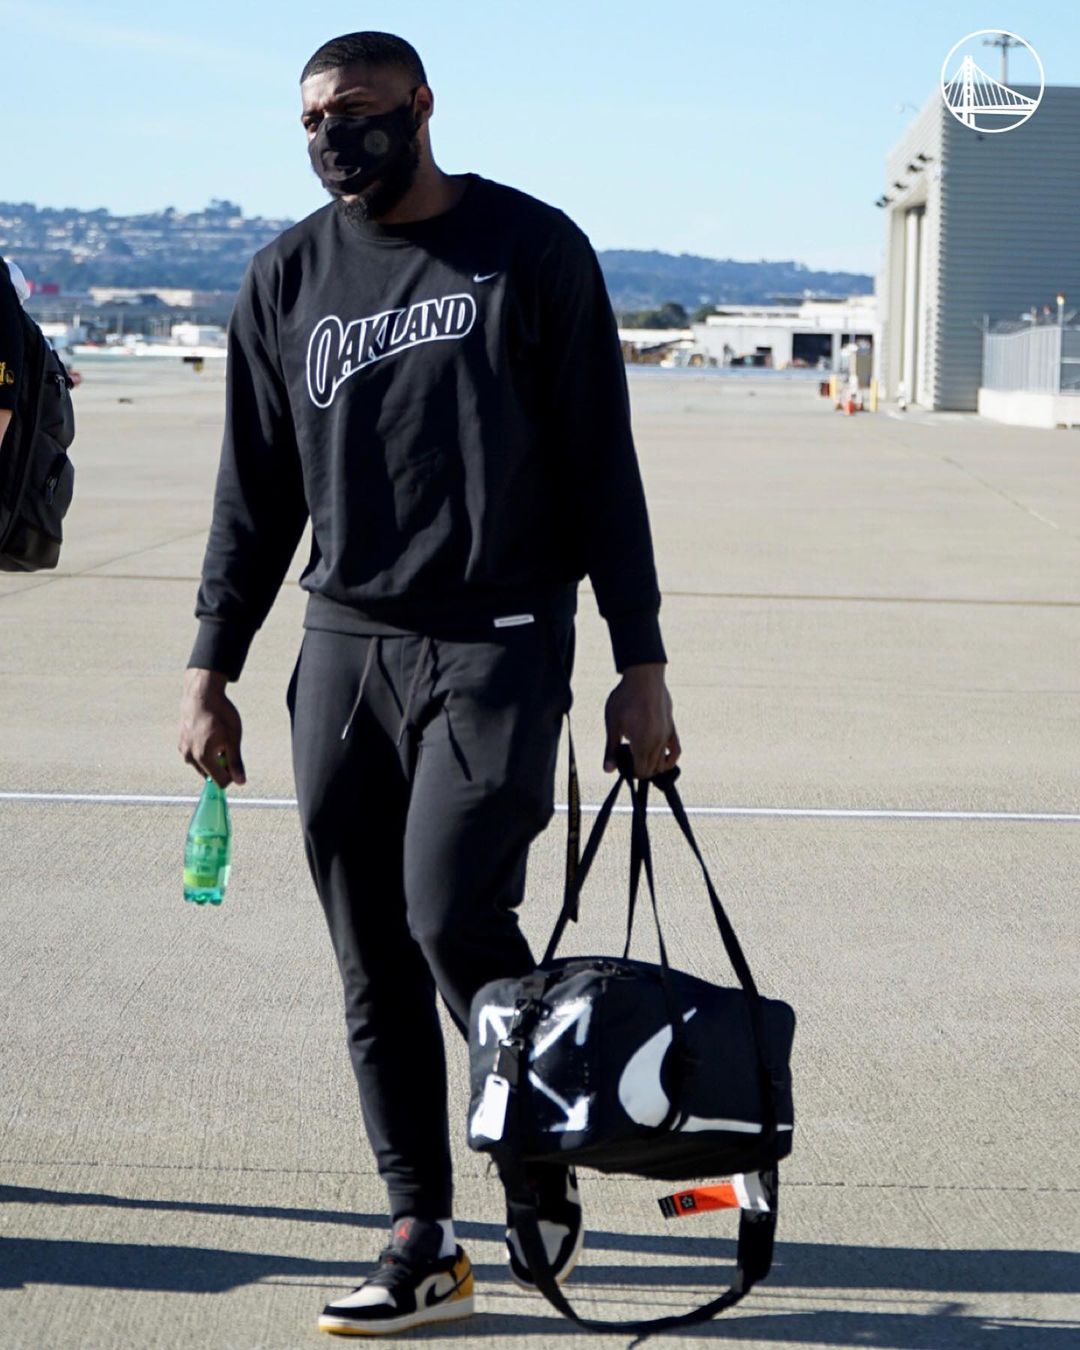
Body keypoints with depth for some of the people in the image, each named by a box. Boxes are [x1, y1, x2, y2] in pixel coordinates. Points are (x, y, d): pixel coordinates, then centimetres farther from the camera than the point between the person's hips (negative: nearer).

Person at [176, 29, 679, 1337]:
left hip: (499, 645, -4)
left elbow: (601, 468, 0)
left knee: (453, 914, -16)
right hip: (344, 646, 4)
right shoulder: (287, 278, 9)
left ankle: (545, 1162, 9)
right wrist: (211, 669, 10)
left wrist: (640, 664, -4)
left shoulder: (532, 250, 0)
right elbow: (255, 491, 14)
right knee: (373, 967, 3)